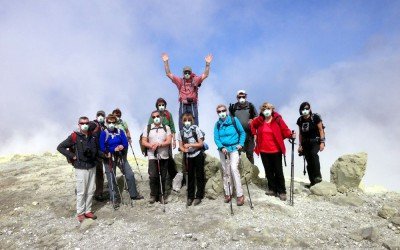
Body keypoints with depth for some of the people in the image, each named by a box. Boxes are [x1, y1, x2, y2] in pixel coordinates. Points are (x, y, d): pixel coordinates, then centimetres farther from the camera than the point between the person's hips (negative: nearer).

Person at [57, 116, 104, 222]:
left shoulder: (92, 136, 7)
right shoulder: (74, 136, -8)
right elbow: (60, 147, -5)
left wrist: (104, 154, 0)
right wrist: (72, 156, -10)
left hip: (92, 167, 5)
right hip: (81, 168, -5)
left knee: (91, 190, 11)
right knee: (81, 192, 1)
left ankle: (88, 211, 24)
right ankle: (80, 213, 17)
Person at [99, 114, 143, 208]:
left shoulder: (120, 132, 0)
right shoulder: (104, 133, -9)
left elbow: (125, 144, -2)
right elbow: (102, 148, -14)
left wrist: (121, 147, -22)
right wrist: (115, 149, -17)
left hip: (120, 156, 3)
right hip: (109, 158, -3)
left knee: (130, 174, 3)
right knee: (111, 179, 4)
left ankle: (134, 194, 19)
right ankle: (115, 199, 19)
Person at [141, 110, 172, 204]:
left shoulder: (166, 128, 8)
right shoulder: (147, 128, 8)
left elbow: (169, 141, -3)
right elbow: (143, 142, 3)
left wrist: (159, 144, -18)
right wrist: (151, 145, -16)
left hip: (164, 156, 1)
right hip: (152, 156, -1)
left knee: (163, 177, 4)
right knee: (153, 176, -8)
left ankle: (162, 195, 17)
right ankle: (153, 195, 9)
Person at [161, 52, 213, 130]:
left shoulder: (195, 80, 3)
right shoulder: (180, 81, 5)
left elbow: (205, 75, -5)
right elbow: (168, 74, 4)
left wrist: (207, 64, -18)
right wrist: (166, 62, -4)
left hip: (193, 105, -1)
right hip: (183, 106, 1)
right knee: (182, 125, 6)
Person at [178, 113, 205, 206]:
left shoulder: (196, 129, -7)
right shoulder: (181, 132, 3)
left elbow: (201, 143, -9)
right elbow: (181, 146, 3)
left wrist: (190, 145, -20)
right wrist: (184, 149, -18)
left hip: (198, 155, -3)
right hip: (188, 156, 3)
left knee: (199, 176, 5)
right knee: (190, 176, 10)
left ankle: (199, 196, 16)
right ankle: (190, 196, 19)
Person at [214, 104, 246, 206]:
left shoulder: (234, 120, -4)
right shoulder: (217, 124, 2)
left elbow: (242, 132, 3)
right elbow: (216, 138, -1)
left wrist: (241, 143, -9)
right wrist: (221, 147, -17)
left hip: (234, 148, -3)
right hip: (223, 149, 4)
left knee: (234, 169, -18)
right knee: (225, 171, 9)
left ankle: (240, 195, -11)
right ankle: (228, 193, 22)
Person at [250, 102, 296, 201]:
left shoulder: (278, 119, -9)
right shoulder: (259, 120, 0)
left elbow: (285, 130, -11)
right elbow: (252, 125, 20)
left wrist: (291, 135, -29)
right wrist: (255, 134, 11)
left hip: (276, 150, -3)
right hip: (264, 150, 4)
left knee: (278, 171, 3)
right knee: (268, 171, 14)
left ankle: (282, 191, 12)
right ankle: (272, 189, 27)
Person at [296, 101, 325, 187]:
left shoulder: (315, 117, -8)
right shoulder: (300, 120, 5)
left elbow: (321, 130, -6)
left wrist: (322, 142, -13)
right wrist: (300, 145, 9)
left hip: (315, 141, -5)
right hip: (306, 142, 5)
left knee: (314, 153, -33)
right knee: (309, 162, 5)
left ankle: (318, 176, -29)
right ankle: (312, 182, 14)